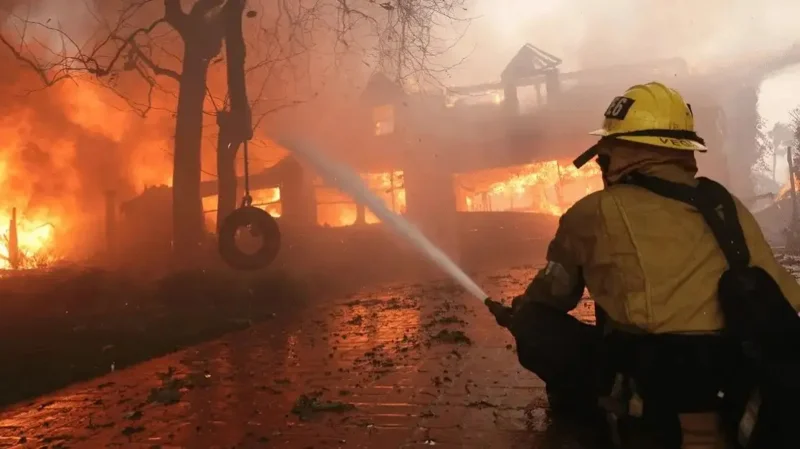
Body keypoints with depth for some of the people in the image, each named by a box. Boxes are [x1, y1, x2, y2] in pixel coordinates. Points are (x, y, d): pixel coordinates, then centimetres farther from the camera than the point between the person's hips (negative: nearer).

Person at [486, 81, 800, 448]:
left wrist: (517, 312, 33)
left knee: (533, 326, 5)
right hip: (737, 374, 6)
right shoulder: (727, 205, 10)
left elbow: (554, 291, 11)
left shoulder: (598, 212, -4)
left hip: (652, 372, -6)